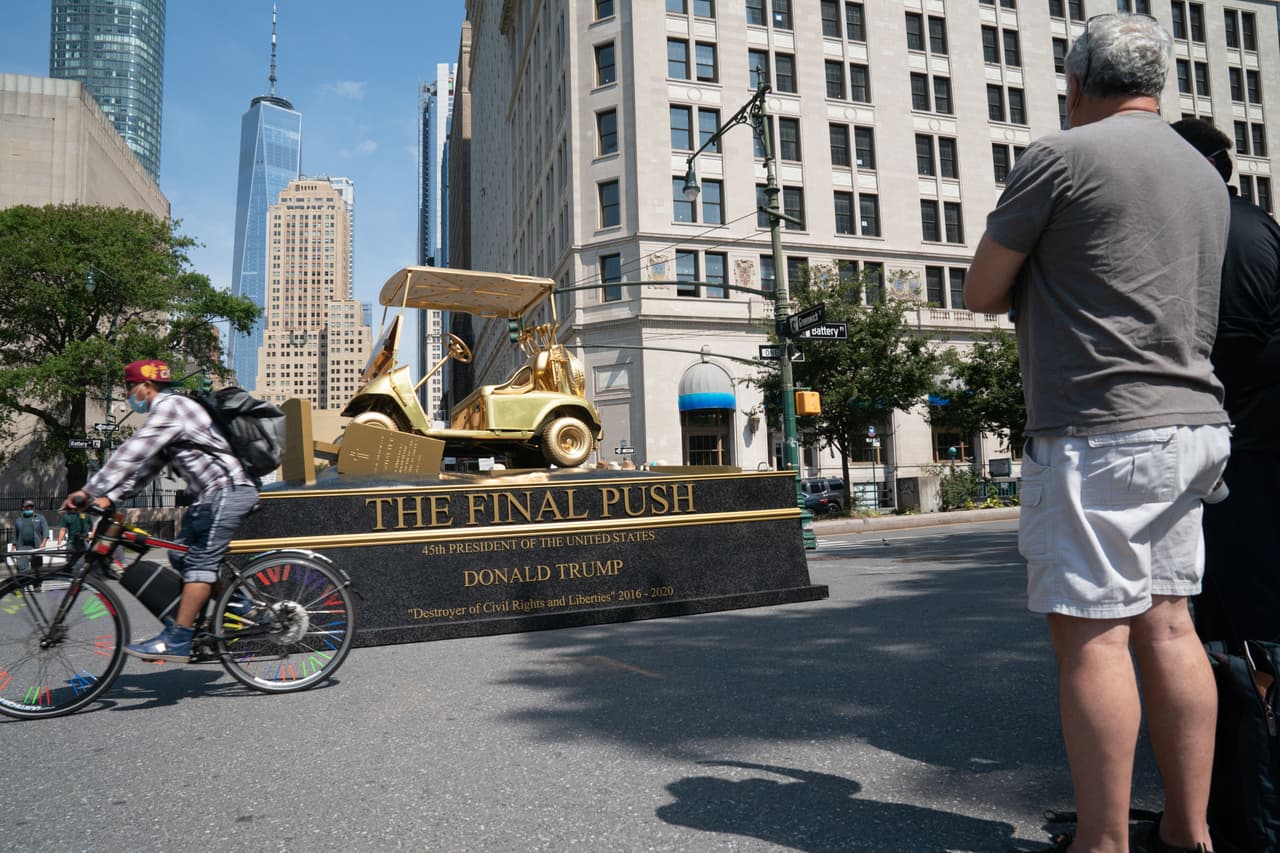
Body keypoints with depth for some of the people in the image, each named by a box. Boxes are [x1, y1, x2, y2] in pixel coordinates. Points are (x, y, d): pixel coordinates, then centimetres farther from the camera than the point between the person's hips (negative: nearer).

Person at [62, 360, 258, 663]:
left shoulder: (170, 407, -10)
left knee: (199, 563, -12)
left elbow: (130, 454, -17)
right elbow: (145, 466, 20)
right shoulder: (165, 413, 23)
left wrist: (88, 491, -14)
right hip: (212, 493, 10)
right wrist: (108, 498, 9)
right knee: (182, 556, 13)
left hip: (227, 490, -10)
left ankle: (176, 641, -13)